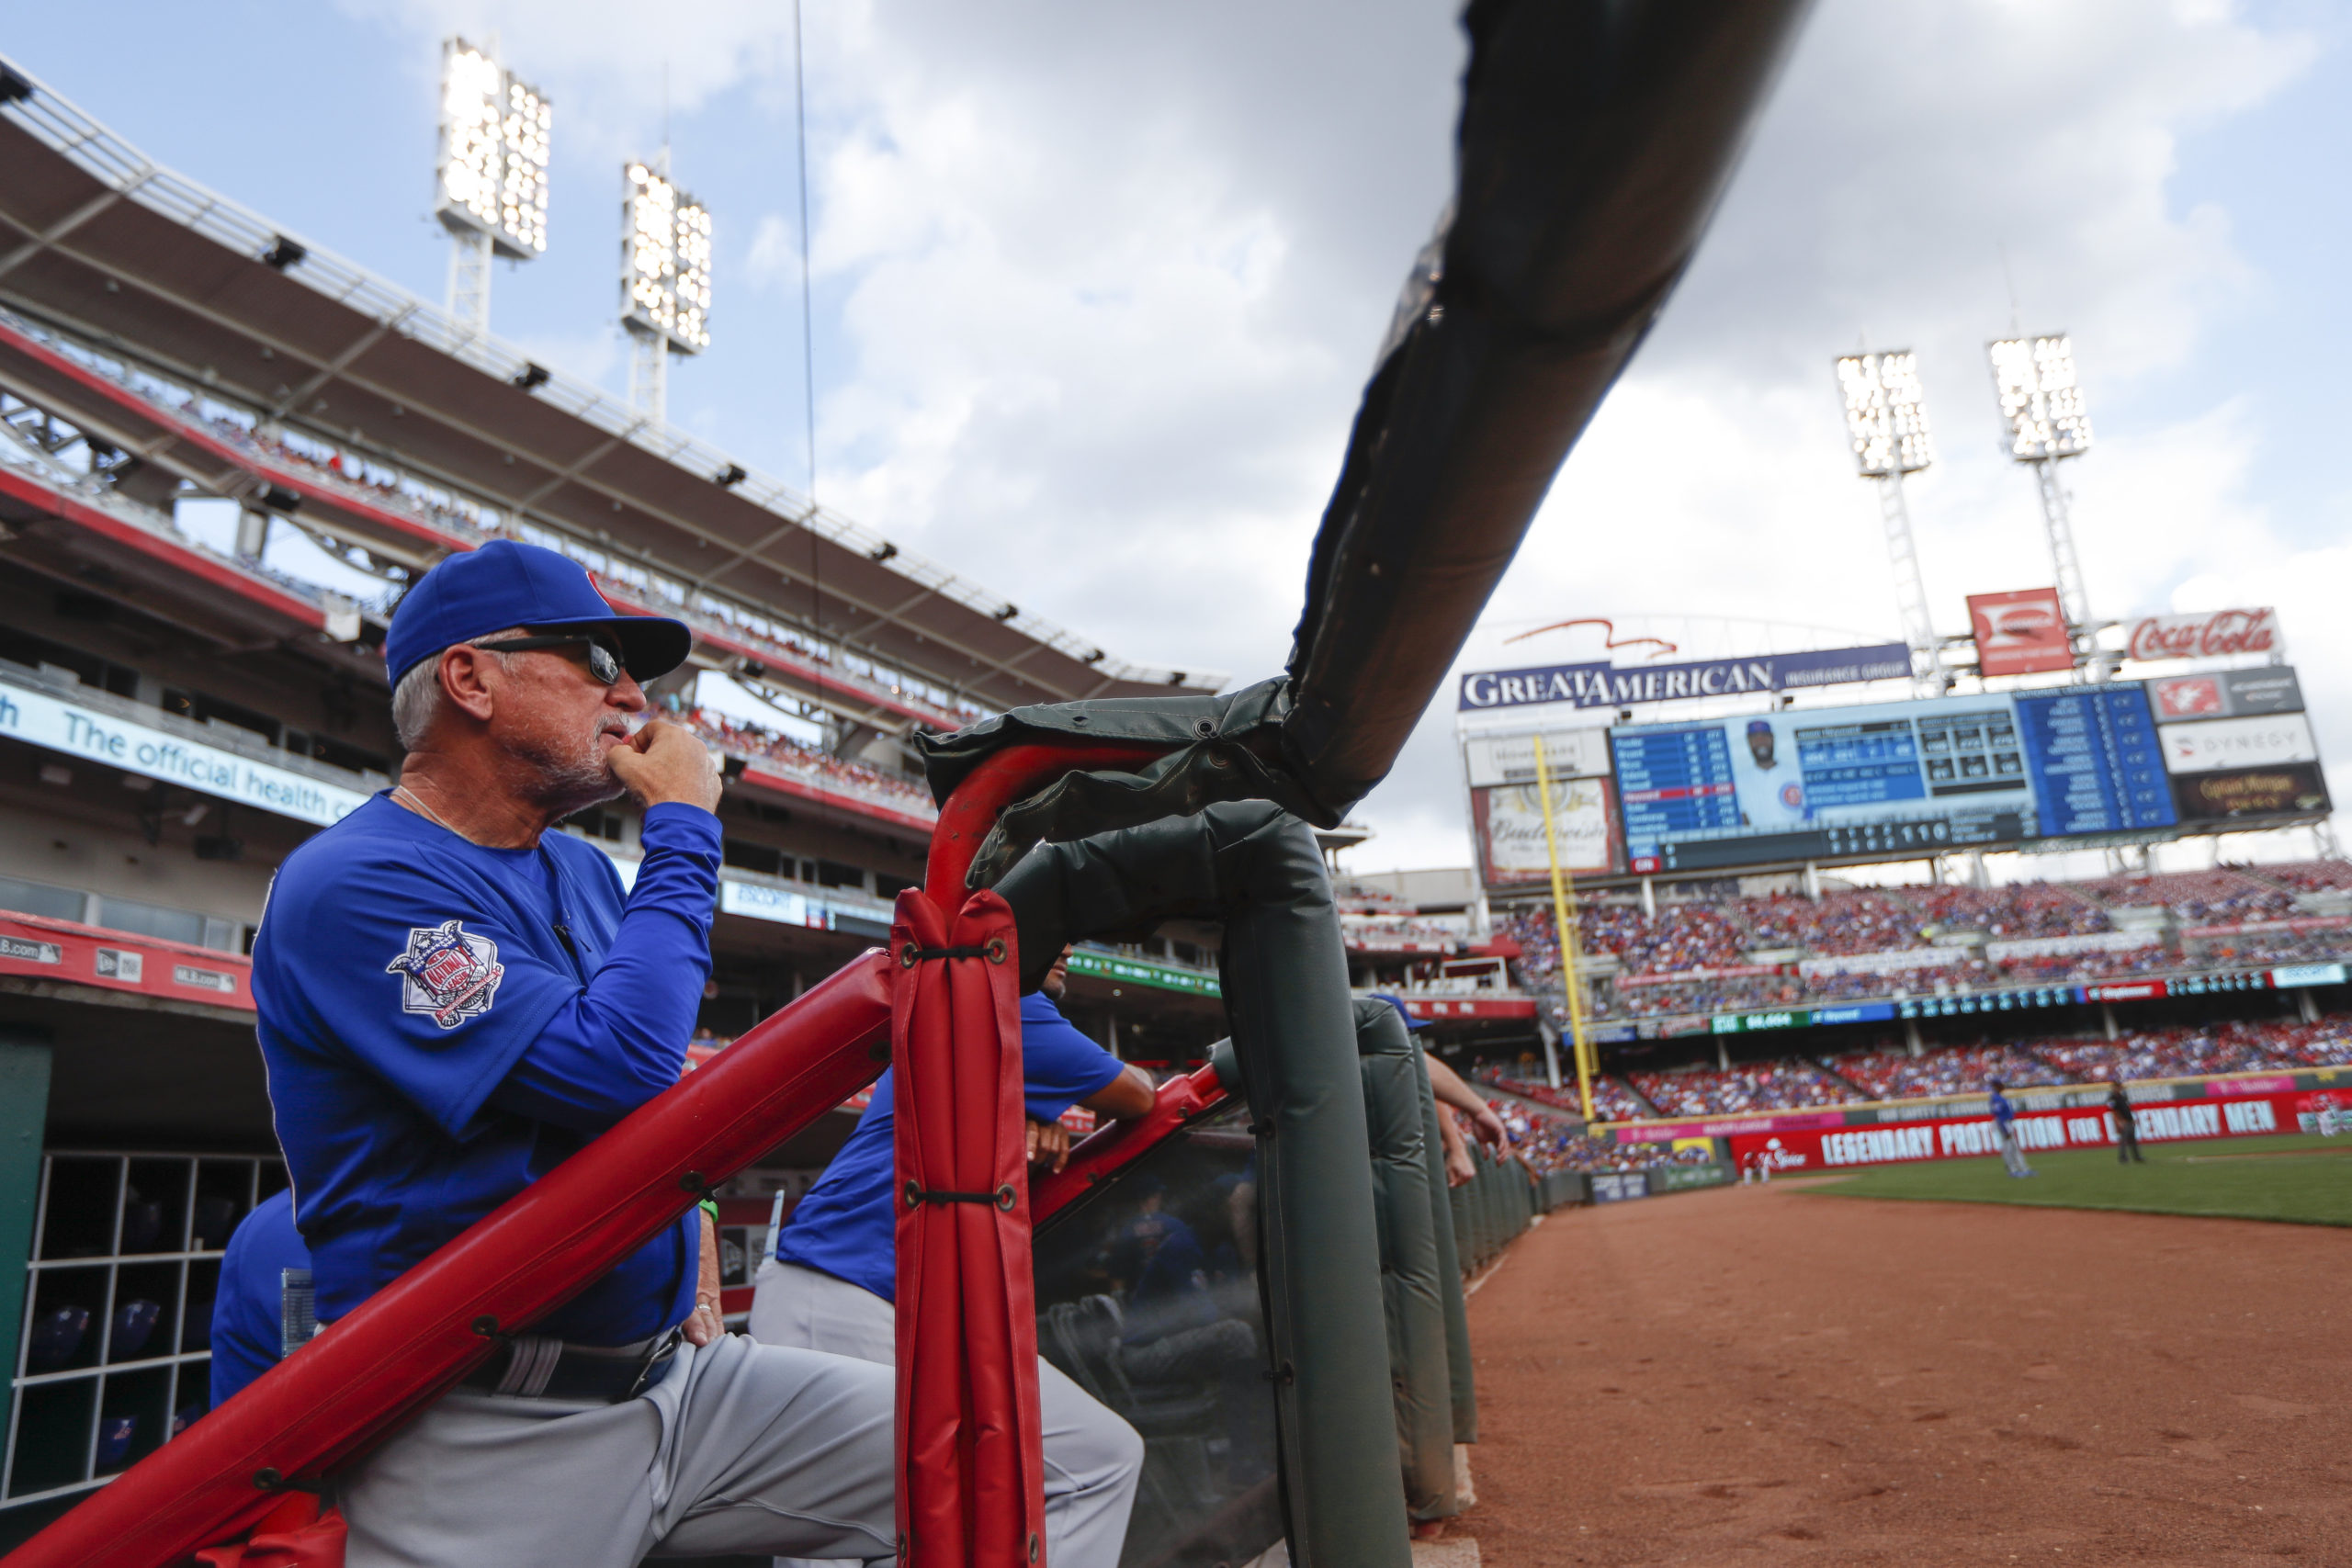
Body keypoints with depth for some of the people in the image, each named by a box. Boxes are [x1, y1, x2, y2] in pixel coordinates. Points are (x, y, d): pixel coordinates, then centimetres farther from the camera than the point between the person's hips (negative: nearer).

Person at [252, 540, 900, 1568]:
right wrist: (684, 827, -15)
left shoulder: (587, 872, 13)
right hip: (484, 1437, -7)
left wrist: (690, 1236, 10)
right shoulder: (350, 884, -15)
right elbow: (617, 1071, -26)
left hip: (675, 1367, 7)